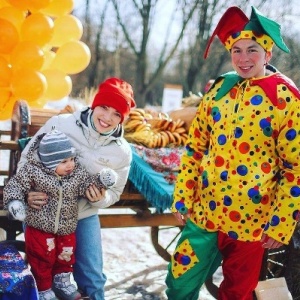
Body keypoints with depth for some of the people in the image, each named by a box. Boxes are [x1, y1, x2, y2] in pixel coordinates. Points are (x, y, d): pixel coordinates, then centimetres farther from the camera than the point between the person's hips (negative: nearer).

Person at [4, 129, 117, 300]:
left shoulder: (78, 173, -7)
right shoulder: (33, 171, -17)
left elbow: (89, 185, 2)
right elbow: (15, 185, -12)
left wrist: (101, 181, -16)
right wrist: (14, 201, -28)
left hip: (66, 227, 4)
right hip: (40, 226, -4)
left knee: (66, 256, 20)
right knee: (42, 259, 8)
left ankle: (61, 282, 45)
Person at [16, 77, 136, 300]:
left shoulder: (122, 151, -8)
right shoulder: (59, 124, -14)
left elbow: (114, 193, 2)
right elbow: (27, 159, -5)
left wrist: (101, 198, -20)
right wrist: (27, 191, -19)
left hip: (84, 217, 2)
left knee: (92, 279, 8)